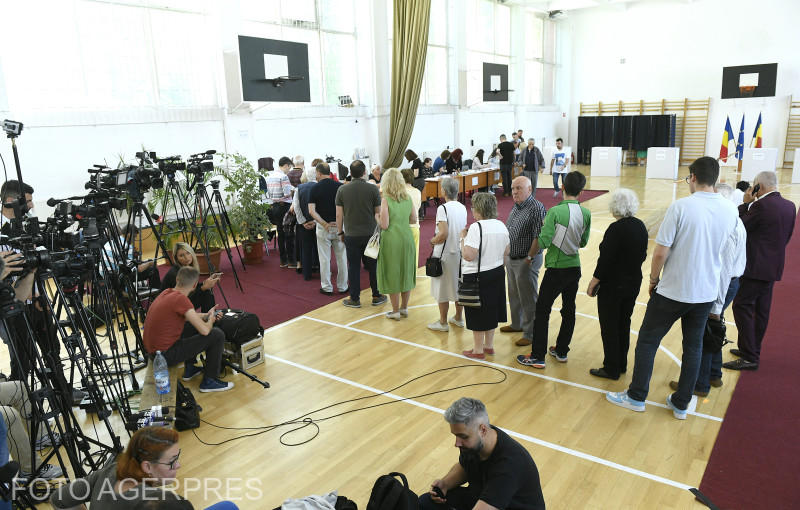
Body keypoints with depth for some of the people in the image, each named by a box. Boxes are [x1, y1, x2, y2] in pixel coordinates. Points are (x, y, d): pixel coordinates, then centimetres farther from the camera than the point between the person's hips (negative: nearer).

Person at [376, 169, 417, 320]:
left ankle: (396, 311, 13)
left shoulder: (386, 200, -14)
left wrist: (378, 219, 2)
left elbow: (384, 225, -17)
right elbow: (413, 220, 8)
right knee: (406, 273, 15)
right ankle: (404, 308, 26)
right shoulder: (408, 198, 2)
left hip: (391, 240, -5)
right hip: (407, 238, 5)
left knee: (392, 275, 6)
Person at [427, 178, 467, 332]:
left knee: (442, 289, 6)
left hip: (445, 254, -7)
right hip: (460, 252, 7)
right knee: (459, 285, 18)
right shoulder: (463, 208, 2)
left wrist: (433, 240, -8)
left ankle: (443, 322, 16)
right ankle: (458, 318, 32)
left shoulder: (443, 208, -19)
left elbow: (443, 234, -25)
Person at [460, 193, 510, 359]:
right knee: (491, 311, 19)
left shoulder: (476, 227, -21)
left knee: (477, 314, 5)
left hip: (477, 277, -7)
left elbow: (468, 256, -26)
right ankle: (489, 345, 32)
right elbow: (506, 252, 10)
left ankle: (478, 350, 17)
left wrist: (463, 238, -12)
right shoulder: (501, 226, 3)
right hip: (497, 273, 8)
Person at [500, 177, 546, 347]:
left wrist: (530, 258, -21)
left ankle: (530, 333, 15)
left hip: (526, 261, -9)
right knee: (514, 294, 22)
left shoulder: (536, 208, -20)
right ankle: (517, 324, 40)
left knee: (528, 298, 3)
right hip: (510, 258, 9)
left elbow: (539, 238, -24)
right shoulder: (516, 206, 8)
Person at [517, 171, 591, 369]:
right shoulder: (586, 213, -1)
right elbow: (583, 242, 8)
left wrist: (530, 255, -4)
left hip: (557, 269, -6)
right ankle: (561, 351, 28)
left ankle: (537, 357, 5)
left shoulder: (555, 212, -19)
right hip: (575, 267, 6)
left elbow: (543, 241, -21)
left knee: (542, 310, 2)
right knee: (569, 310, 16)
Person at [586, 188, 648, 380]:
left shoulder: (616, 229, -22)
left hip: (613, 285, -8)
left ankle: (611, 369, 13)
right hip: (634, 283, 8)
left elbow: (605, 260, -21)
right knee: (624, 324, 19)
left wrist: (593, 282, -12)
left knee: (609, 328, 4)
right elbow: (642, 256, 10)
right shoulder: (641, 226, 2)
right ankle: (621, 365, 30)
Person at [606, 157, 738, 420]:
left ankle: (636, 397, 20)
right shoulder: (730, 210, -3)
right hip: (707, 291, 5)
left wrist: (654, 279, -2)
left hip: (673, 290, -5)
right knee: (693, 346, 17)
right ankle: (680, 404, 27)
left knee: (648, 340, 10)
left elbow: (660, 253, -17)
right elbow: (720, 247, 12)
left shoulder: (680, 207, -18)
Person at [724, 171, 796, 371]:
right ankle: (752, 350, 26)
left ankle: (750, 357, -6)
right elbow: (786, 236, 16)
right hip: (774, 266, 9)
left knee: (742, 307, -5)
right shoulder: (789, 206, 9)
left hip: (755, 266, -9)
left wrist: (746, 203, -4)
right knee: (761, 310, 15)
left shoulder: (761, 205, -18)